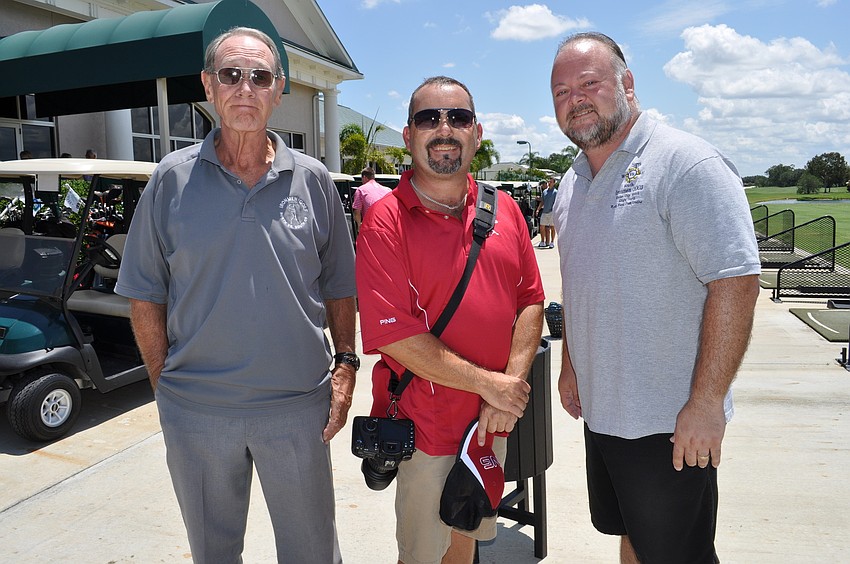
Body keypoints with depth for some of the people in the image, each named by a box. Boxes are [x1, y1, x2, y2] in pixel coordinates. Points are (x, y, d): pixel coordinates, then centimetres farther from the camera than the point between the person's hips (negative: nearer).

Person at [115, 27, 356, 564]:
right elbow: (146, 295, 2)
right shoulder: (173, 178, -2)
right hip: (194, 409, 1)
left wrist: (345, 365, -4)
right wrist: (165, 384, -1)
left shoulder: (312, 179, -1)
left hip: (298, 405, 0)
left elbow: (340, 287, 5)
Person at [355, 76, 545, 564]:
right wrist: (487, 383, -17)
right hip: (424, 429, -4)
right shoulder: (386, 221, -15)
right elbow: (394, 336, -20)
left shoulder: (505, 210, 2)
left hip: (493, 421, 5)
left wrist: (512, 385, -10)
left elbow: (531, 301, 3)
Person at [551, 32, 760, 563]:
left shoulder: (686, 162, -15)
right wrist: (571, 364, 15)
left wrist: (706, 403, -22)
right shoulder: (573, 183, 10)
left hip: (670, 424, -7)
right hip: (599, 412, 7)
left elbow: (736, 282, -21)